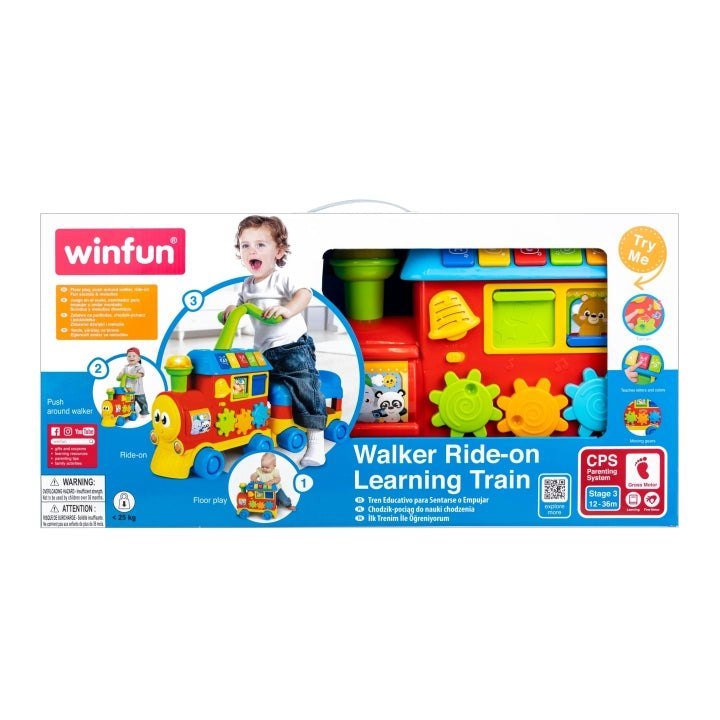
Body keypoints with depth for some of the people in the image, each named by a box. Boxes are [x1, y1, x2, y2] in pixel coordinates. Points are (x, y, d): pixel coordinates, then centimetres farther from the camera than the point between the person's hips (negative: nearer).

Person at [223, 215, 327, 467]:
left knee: (304, 387, -12)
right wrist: (232, 309, 5)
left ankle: (316, 441, -9)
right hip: (264, 352, 7)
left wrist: (288, 309, -45)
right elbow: (242, 304, 28)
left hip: (293, 347, -7)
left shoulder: (282, 278, -10)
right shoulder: (247, 285, 12)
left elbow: (304, 293, -27)